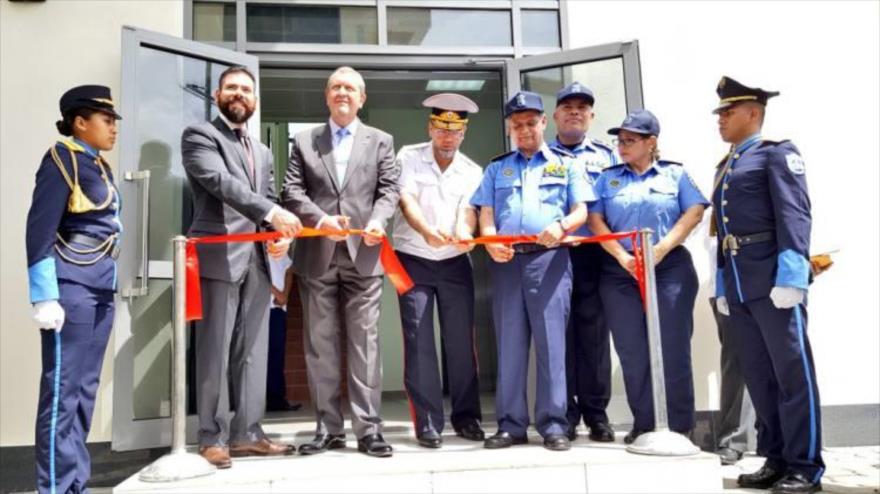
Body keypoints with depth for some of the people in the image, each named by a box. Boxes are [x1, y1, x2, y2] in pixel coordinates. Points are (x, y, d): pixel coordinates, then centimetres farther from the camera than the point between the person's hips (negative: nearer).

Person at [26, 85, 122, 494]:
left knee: (85, 390, 10)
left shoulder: (100, 165, 16)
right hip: (72, 290, -8)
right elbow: (39, 233, -13)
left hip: (101, 291, 8)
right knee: (62, 391, -3)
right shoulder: (61, 160, -8)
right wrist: (45, 298, -16)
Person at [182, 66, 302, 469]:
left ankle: (247, 433, 15)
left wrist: (279, 236, -2)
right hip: (218, 257, -6)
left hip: (256, 261, 7)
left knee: (253, 352, 7)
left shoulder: (262, 152, 24)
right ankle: (213, 437, 8)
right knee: (215, 352, -2)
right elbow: (221, 182, -16)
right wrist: (272, 213, -27)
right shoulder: (199, 135, 1)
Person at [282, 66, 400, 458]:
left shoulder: (380, 141, 14)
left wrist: (378, 220, -16)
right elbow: (292, 191, 4)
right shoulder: (303, 141, 14)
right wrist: (320, 220, -13)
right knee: (320, 344, 4)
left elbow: (390, 189, 4)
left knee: (365, 342, -2)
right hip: (316, 257, 1)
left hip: (362, 255, -1)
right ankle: (328, 427, 13)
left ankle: (368, 428, 3)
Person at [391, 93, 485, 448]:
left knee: (461, 341, 4)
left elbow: (468, 210, -8)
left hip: (455, 262, 2)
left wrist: (464, 234, -33)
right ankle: (427, 423, 4)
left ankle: (466, 416, 16)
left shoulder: (472, 171, 6)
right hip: (413, 260, -2)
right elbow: (407, 201, -14)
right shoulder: (408, 158, -1)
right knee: (419, 342, -3)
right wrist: (426, 231, -34)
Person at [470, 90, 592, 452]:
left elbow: (581, 211, 6)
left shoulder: (565, 165, 15)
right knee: (509, 343, 2)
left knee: (551, 340, -5)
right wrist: (491, 243, -10)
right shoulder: (497, 168, 21)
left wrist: (561, 226, -17)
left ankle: (553, 425, 1)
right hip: (506, 260, 2)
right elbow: (486, 214, 11)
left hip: (549, 259, -2)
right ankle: (511, 424, 8)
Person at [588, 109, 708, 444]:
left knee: (673, 348, -3)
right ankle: (644, 425, 12)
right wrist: (622, 256, -8)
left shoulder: (675, 174, 9)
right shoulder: (608, 178, 13)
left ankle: (679, 426, 7)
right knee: (632, 351, 2)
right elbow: (596, 221, 4)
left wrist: (662, 247, -12)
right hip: (620, 272, 2)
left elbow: (694, 211, -2)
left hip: (670, 268, -2)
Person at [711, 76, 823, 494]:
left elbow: (794, 214, -12)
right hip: (738, 286, 8)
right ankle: (776, 460, 18)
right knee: (758, 376, 9)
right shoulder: (724, 168, 23)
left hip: (773, 280, -8)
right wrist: (722, 285, 15)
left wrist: (790, 276, -21)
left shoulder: (777, 152, 0)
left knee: (792, 372, -2)